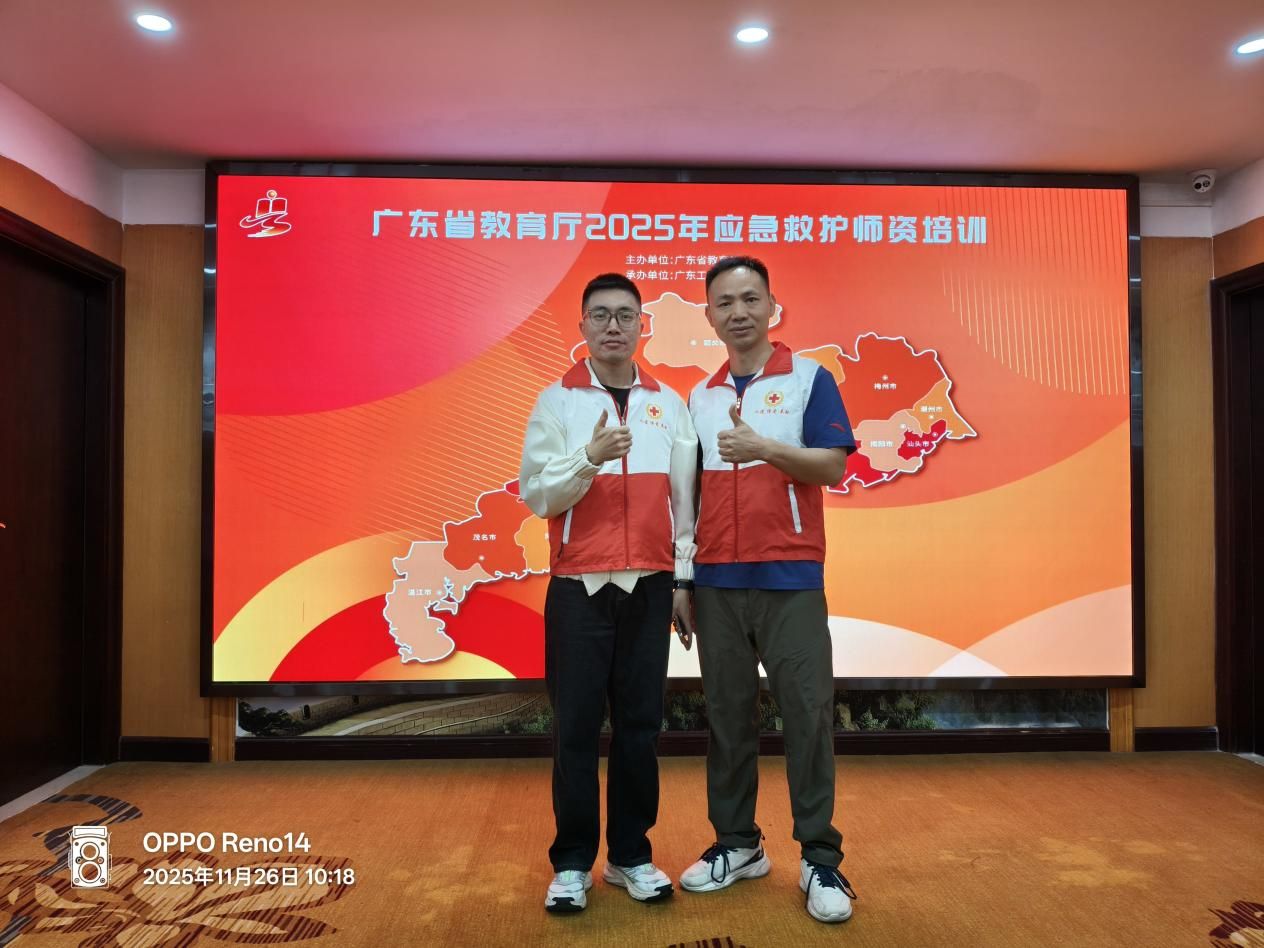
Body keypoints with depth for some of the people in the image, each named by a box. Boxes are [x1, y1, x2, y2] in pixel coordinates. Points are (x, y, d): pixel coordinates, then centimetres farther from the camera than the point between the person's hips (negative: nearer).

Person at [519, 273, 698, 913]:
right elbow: (535, 493, -5)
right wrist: (589, 457, -21)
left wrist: (683, 579, 5)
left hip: (649, 588, 2)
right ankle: (572, 862, 18)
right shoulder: (557, 400, 2)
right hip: (579, 588, -2)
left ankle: (632, 855, 23)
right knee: (576, 726, 4)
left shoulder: (668, 403, 8)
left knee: (640, 724, 8)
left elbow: (683, 496, 8)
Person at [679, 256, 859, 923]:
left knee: (806, 712, -1)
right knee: (727, 714, 10)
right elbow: (691, 489, 14)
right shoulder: (699, 397, 13)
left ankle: (821, 859, 12)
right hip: (716, 580, 4)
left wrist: (765, 448, -21)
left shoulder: (809, 378, 1)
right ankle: (736, 844, 24)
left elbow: (833, 466, -7)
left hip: (790, 576, -4)